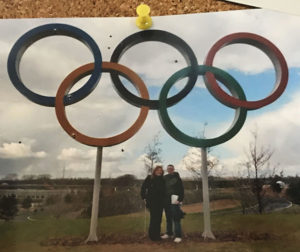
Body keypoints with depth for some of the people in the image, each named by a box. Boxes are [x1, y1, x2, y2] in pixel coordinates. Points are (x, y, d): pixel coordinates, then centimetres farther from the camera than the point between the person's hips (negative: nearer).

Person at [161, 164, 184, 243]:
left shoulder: (177, 178, -2)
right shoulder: (164, 178, 10)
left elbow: (181, 190, -5)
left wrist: (180, 199, -14)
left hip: (174, 202, -5)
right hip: (166, 201, 5)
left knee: (176, 219, -6)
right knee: (168, 219, 14)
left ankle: (178, 236, -1)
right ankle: (169, 233, 26)